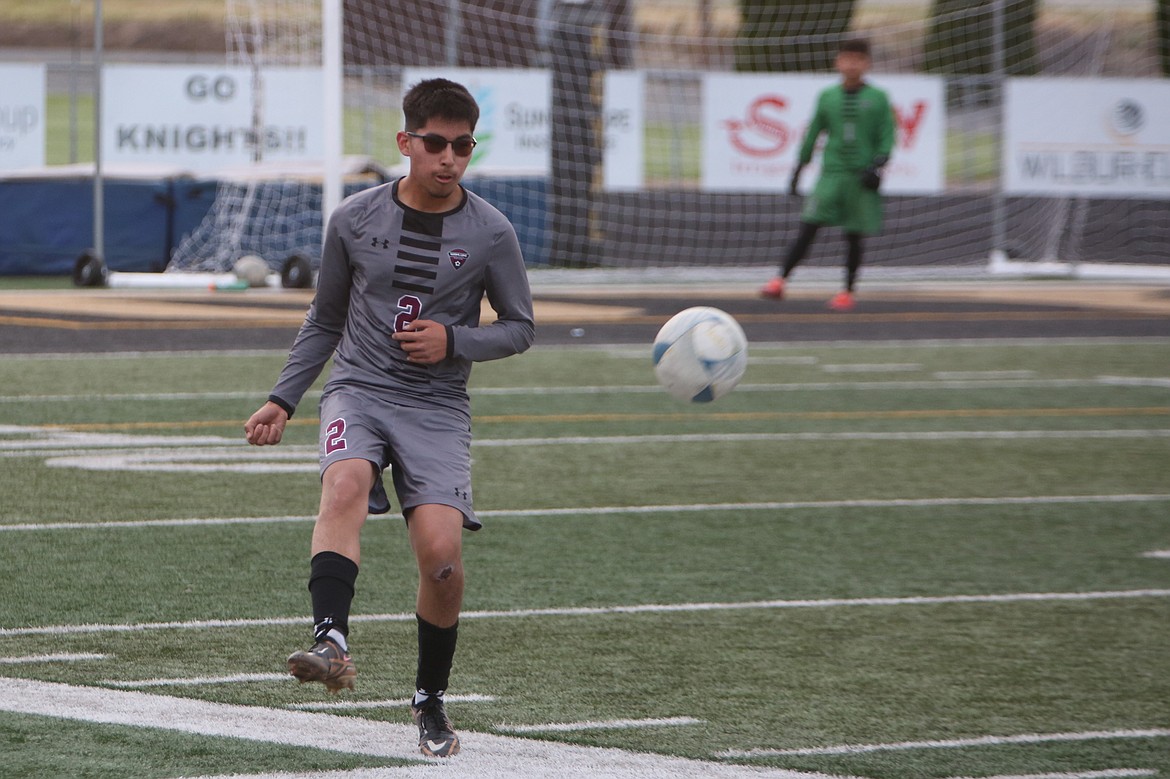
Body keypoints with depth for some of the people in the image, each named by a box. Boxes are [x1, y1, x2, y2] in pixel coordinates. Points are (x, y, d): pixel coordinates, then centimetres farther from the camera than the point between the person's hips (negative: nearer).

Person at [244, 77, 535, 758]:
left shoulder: (491, 234, 0)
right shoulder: (355, 220, 4)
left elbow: (521, 327, 9)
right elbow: (325, 321, 16)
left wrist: (454, 340, -9)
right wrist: (283, 401, 10)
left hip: (438, 407, 0)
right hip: (358, 390, 0)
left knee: (441, 554, -15)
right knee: (345, 484, -33)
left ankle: (431, 699, 8)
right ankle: (332, 643, -49)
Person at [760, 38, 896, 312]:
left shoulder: (878, 99, 2)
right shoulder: (827, 97, 8)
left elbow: (887, 137, 2)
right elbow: (812, 134, 15)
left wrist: (878, 165, -12)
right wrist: (799, 167, 14)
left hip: (861, 177, -1)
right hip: (831, 173, 1)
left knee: (854, 235, 2)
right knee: (809, 226, -10)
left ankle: (848, 291, 13)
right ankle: (780, 281, -11)